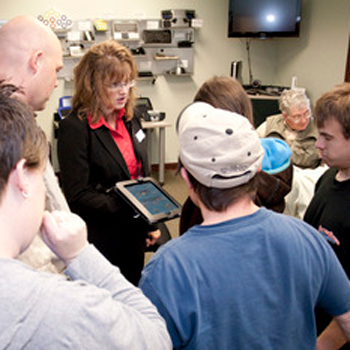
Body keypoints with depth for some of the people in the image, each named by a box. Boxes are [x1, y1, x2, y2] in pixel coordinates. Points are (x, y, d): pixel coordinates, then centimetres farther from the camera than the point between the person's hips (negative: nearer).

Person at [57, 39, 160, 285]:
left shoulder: (130, 120, 5)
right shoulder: (75, 128, -17)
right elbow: (78, 196, -19)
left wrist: (150, 224, 6)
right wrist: (130, 209, -25)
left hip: (134, 236, 7)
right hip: (100, 241, -6)